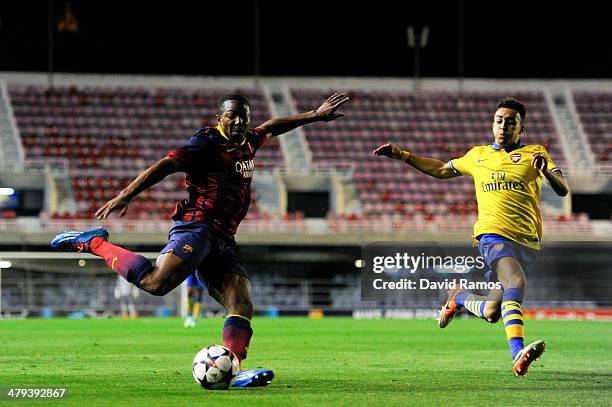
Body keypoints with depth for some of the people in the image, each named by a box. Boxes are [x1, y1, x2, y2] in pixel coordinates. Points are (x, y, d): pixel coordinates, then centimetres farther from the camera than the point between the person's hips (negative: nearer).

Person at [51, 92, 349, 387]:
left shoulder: (247, 143, 23)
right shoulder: (207, 143, -3)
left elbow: (271, 127, 43)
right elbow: (167, 165, -14)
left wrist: (315, 115, 45)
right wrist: (126, 195, -24)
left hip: (222, 241, 9)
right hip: (196, 227, -9)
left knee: (242, 305, -9)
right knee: (156, 283, -28)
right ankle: (94, 243, -10)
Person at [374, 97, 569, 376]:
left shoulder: (534, 153, 12)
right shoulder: (478, 155, 19)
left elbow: (562, 190, 1)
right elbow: (442, 170, 35)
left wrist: (547, 170, -20)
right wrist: (401, 155, 30)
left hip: (528, 243, 1)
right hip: (493, 235, -1)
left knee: (491, 313, -3)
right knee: (516, 283, -32)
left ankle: (458, 297, 31)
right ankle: (518, 357, -44)